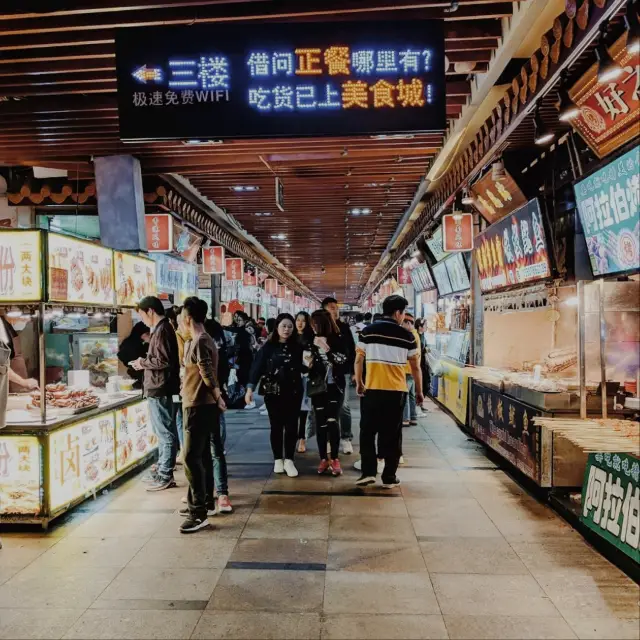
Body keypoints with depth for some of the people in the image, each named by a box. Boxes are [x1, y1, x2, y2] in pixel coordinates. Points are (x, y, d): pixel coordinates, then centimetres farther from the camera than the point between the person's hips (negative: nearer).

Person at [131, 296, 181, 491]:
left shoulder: (161, 330, -16)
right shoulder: (162, 328, 14)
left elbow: (164, 361, -23)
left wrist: (143, 362, -11)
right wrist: (145, 363, 12)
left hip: (159, 389, -10)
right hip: (160, 388, 10)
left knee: (165, 433, -3)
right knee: (164, 432, 16)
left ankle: (165, 476, 5)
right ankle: (163, 471, 26)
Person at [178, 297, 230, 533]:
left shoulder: (200, 342, -18)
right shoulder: (196, 341, 13)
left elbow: (208, 375, -22)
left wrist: (217, 397, -10)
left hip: (199, 406, -10)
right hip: (200, 404, 10)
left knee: (192, 457, -7)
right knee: (202, 455, 17)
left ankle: (199, 512, -2)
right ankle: (204, 501, 29)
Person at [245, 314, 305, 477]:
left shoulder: (297, 347, 2)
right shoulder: (268, 347, -4)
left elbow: (301, 368, 14)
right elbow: (257, 366, -7)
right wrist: (250, 388, -14)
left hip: (293, 392, 2)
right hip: (273, 392, -1)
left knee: (291, 426, 2)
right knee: (276, 426, 7)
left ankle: (289, 460, 12)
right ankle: (278, 459, 20)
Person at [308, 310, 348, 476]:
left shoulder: (337, 340, -6)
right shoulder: (313, 341, 4)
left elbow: (344, 363, -16)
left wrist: (326, 348, -21)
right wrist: (309, 364, -6)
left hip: (335, 387, -3)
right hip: (318, 387, 3)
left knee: (332, 421, -10)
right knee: (320, 423, 4)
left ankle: (335, 459, 3)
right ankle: (323, 459, 15)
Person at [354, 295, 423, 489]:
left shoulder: (367, 332, 0)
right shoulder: (406, 336, 0)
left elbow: (358, 360, 1)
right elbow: (415, 367, 5)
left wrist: (358, 382, 14)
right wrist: (419, 391, 15)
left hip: (372, 389, 0)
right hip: (397, 391, 0)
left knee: (368, 431, 12)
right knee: (392, 434, 8)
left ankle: (368, 472, 8)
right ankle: (389, 477, 13)